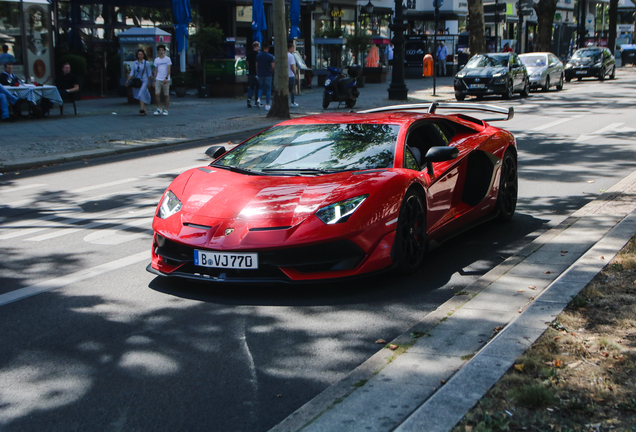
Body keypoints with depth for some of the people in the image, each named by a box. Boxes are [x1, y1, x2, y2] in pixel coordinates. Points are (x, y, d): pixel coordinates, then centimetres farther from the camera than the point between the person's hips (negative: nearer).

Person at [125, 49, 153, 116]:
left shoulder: (146, 63, -1)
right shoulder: (135, 63, 8)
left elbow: (149, 74, 2)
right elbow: (132, 73, 7)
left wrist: (149, 83, 1)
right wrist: (128, 80, -4)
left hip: (144, 81, -4)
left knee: (141, 94, -19)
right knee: (139, 96, 6)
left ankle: (142, 110, -22)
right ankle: (144, 110, 12)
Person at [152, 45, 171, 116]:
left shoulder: (167, 59, 0)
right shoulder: (156, 60, 12)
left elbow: (168, 69, -6)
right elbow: (155, 70, 16)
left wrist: (166, 78, -17)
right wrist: (154, 80, 13)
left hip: (166, 80, -3)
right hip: (158, 79, 3)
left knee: (166, 95, 1)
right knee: (157, 94, -7)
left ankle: (165, 110, 9)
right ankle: (159, 109, 4)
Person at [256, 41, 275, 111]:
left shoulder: (258, 56, 2)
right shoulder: (270, 56, -9)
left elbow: (256, 66, 6)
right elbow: (273, 67, -11)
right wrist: (272, 71, 10)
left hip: (260, 74, 3)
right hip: (268, 75, -3)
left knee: (261, 87, 20)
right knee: (268, 89, 4)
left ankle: (259, 98, -7)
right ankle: (267, 105, 2)